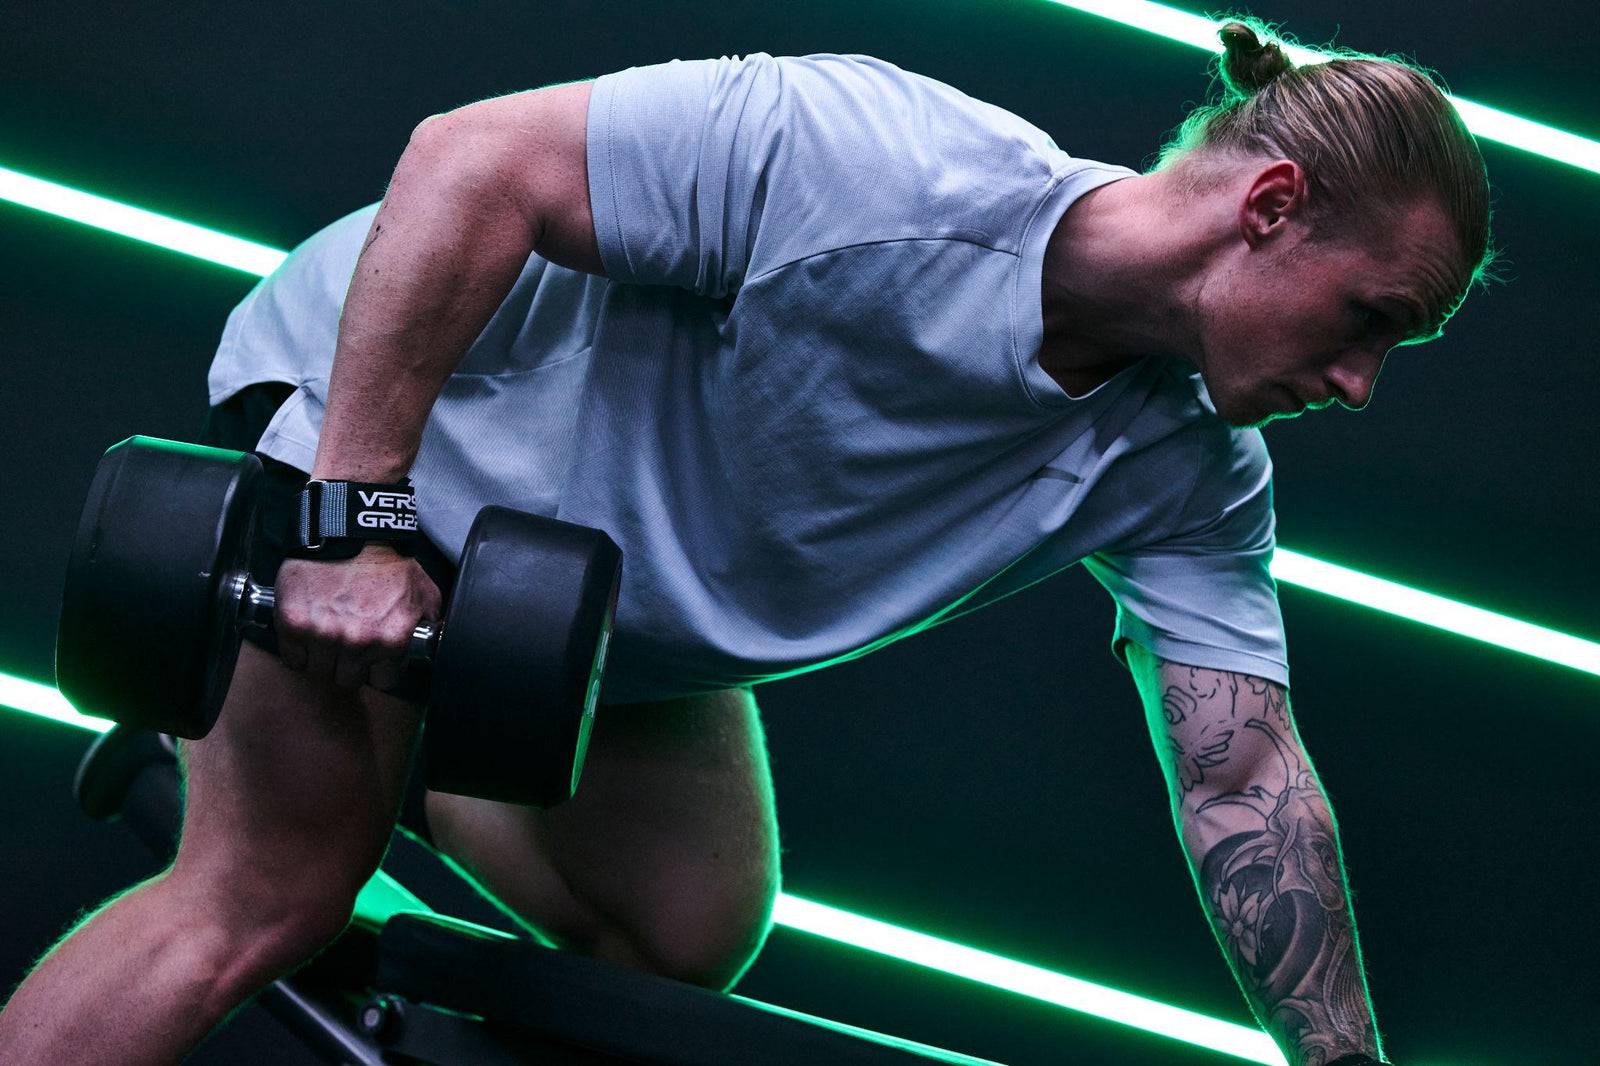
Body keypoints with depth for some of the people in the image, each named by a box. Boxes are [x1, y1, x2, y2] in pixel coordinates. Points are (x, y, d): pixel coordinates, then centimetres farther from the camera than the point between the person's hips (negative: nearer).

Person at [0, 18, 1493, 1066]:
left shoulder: (1190, 476, -12)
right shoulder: (894, 165, -36)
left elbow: (1245, 776, -8)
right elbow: (470, 163, -34)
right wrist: (354, 521, -33)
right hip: (367, 396, -8)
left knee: (693, 937, 10)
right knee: (261, 901, -15)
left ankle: (381, 766, 26)